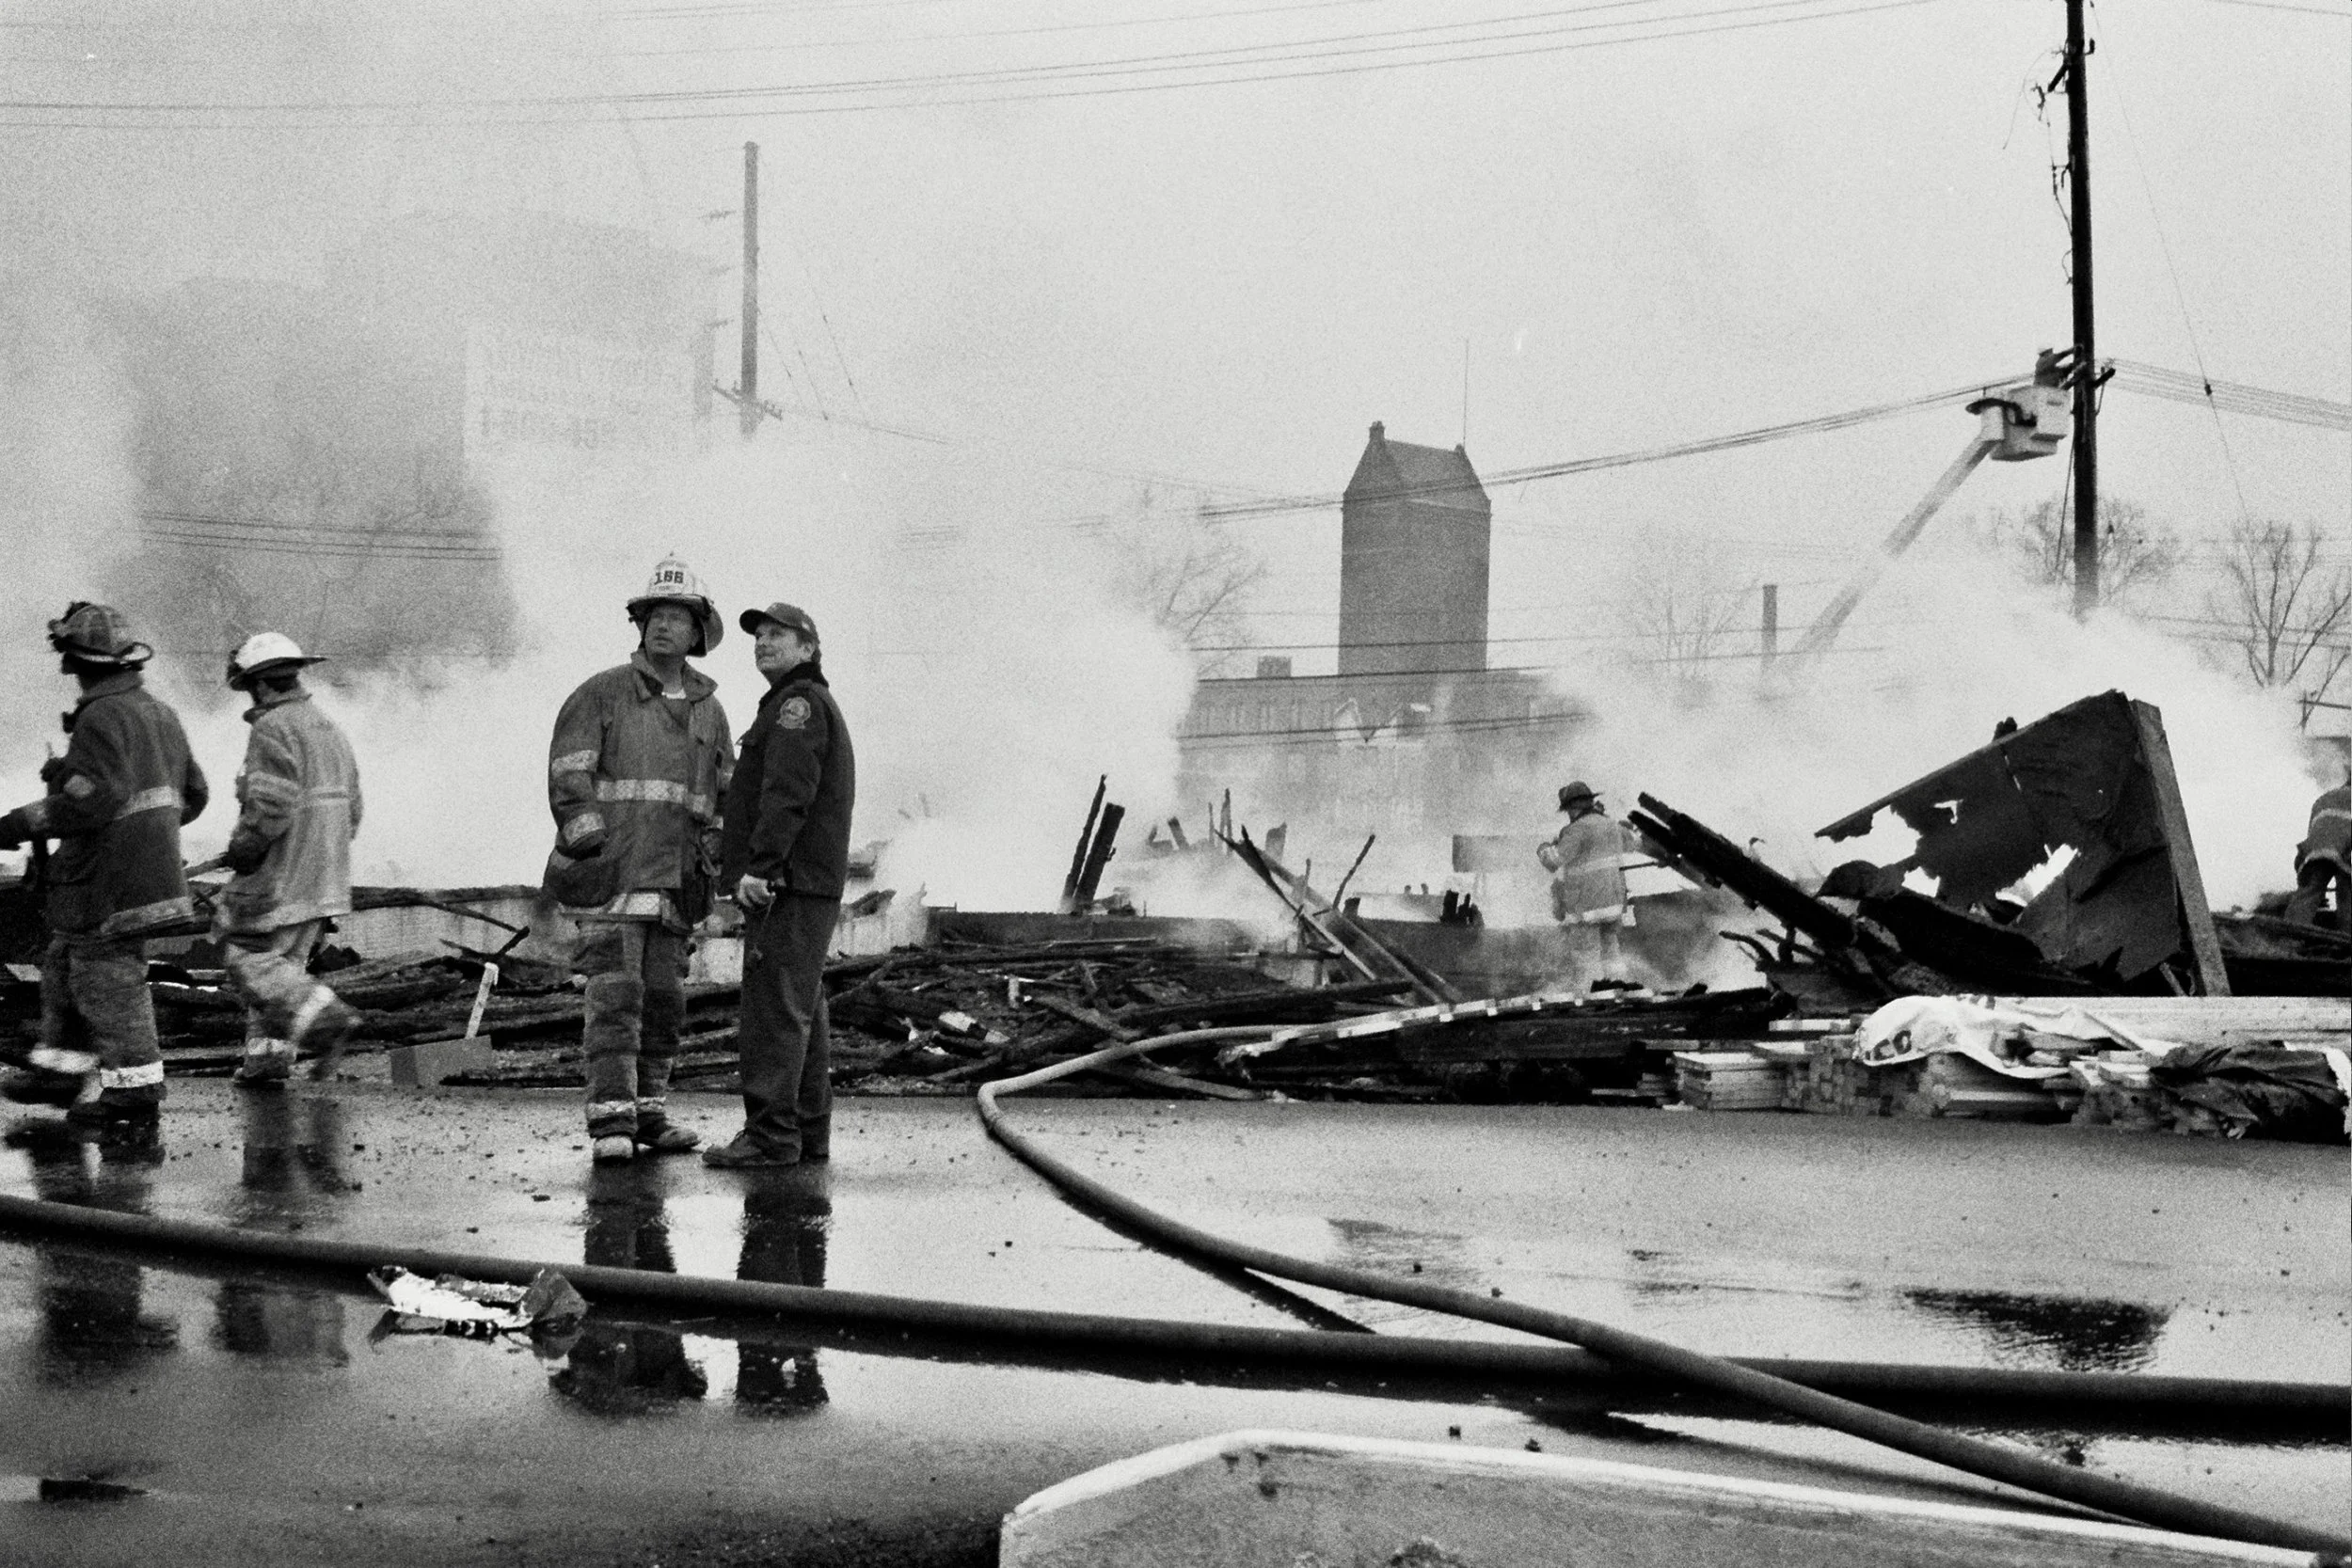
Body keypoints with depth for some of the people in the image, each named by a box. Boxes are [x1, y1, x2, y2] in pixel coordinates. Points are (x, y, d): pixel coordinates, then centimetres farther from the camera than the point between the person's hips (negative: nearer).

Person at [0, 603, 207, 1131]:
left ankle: (135, 1095, 4)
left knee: (109, 986, -1)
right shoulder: (160, 714, 13)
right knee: (64, 967, 20)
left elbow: (95, 798, -27)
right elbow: (193, 794, 17)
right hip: (150, 870, 9)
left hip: (108, 884, -9)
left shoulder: (103, 718, -16)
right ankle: (61, 1072, 27)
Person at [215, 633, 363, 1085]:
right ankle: (268, 1055, 13)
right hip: (325, 877, 9)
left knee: (247, 956, -3)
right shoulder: (329, 729, 15)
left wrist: (241, 849, -10)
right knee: (285, 959, 14)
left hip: (282, 874, -9)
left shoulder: (273, 729, -13)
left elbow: (271, 805, -23)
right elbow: (351, 810, 16)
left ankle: (323, 1017, -18)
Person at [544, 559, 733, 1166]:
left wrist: (709, 860, 10)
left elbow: (725, 794, 21)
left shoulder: (709, 710, 14)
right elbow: (568, 776, -6)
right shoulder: (602, 693, -1)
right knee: (615, 992, -11)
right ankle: (611, 1123, -12)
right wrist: (591, 845, -16)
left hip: (673, 880, 5)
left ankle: (648, 1114, 16)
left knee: (664, 996, 7)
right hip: (612, 871, -5)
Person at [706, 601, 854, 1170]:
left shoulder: (798, 703, -8)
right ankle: (809, 1132, 12)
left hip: (785, 883, -11)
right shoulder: (821, 709, 25)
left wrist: (758, 867, -26)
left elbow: (788, 795, -20)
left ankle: (771, 1133, -15)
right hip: (812, 886, 11)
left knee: (774, 1009, -12)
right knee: (802, 1012, 10)